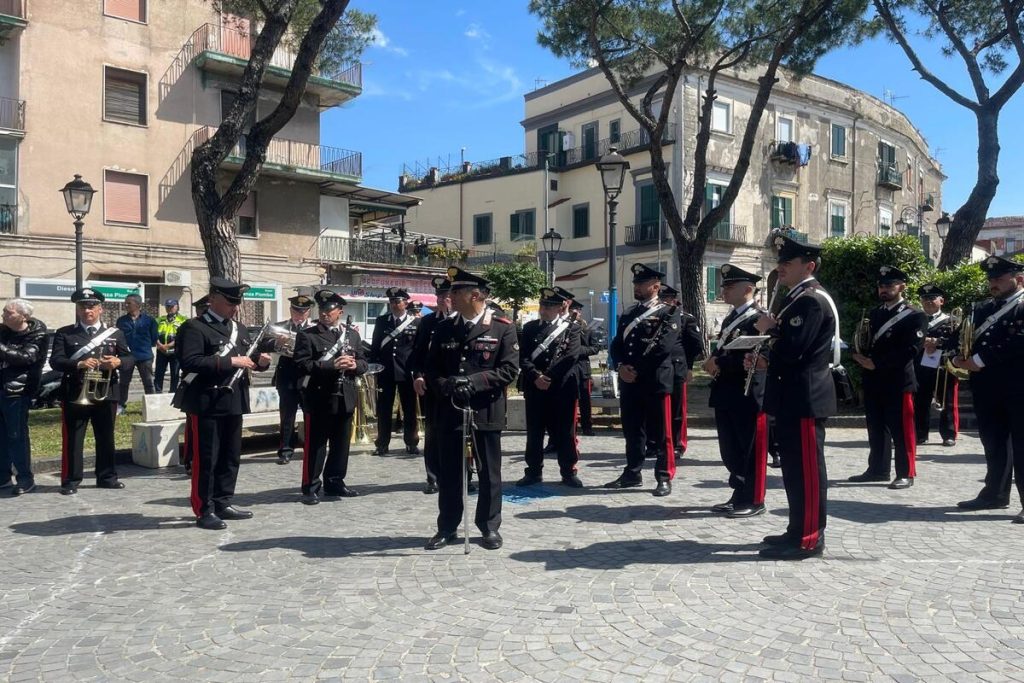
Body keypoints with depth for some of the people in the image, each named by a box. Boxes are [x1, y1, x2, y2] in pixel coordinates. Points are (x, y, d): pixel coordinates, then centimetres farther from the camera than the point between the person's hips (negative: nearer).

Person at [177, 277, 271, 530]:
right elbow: (190, 362, -23)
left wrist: (261, 360, -2)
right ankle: (204, 511, 8)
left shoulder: (239, 329, 15)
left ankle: (223, 503, 26)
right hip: (208, 403, -8)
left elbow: (248, 359, 22)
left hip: (234, 402, 8)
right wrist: (231, 361, -23)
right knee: (206, 458, 0)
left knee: (231, 457, 14)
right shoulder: (194, 328, -10)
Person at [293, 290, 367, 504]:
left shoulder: (352, 334, 11)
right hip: (319, 398, -5)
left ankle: (334, 482, 25)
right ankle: (311, 487, 10)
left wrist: (354, 365, -11)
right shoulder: (307, 335, -4)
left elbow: (363, 363, 12)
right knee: (315, 445, 1)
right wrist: (331, 365, -22)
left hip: (345, 397, 5)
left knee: (341, 443, 12)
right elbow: (302, 366, -14)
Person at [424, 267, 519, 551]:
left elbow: (509, 369, -9)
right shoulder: (444, 328, 8)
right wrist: (446, 386, -12)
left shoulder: (503, 327, -4)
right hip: (450, 410, 3)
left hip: (486, 412, -3)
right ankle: (447, 528, 22)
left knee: (489, 473, 7)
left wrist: (474, 382, -20)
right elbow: (432, 368, 10)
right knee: (449, 473, 10)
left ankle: (490, 527, 21)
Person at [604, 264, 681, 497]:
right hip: (629, 382, 6)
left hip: (656, 382, -6)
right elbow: (616, 344, 13)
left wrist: (636, 369, -13)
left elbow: (664, 346, -13)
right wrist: (620, 367, -7)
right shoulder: (627, 315, 19)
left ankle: (664, 477, 7)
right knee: (632, 431, 11)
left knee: (660, 433, 0)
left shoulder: (668, 313, -1)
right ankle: (633, 474, 20)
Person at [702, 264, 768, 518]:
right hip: (726, 394, 9)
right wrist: (712, 362, 0)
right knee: (730, 450, 13)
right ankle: (739, 496, 24)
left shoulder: (759, 318, -10)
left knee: (751, 449, 0)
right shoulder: (730, 319, 19)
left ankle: (754, 500, 9)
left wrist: (720, 364, -17)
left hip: (748, 394, -9)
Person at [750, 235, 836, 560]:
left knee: (807, 467, -4)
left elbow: (793, 349, -24)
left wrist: (769, 328, -8)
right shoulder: (796, 299, 18)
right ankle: (799, 530, 25)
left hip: (805, 397, -11)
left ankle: (808, 539, 3)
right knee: (795, 466, 15)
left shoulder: (811, 300, -15)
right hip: (794, 396, 11)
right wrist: (767, 359, 8)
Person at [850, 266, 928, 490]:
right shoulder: (873, 314, 17)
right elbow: (863, 341, 16)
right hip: (873, 381, 6)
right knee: (876, 428, 11)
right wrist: (861, 357, -8)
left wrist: (876, 363, -18)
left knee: (901, 430, -1)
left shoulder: (915, 316, -3)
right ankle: (878, 469, 20)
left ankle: (906, 474, 7)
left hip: (898, 381, -6)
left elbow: (910, 349, -14)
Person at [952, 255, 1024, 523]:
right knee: (993, 443, 14)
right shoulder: (983, 309, 17)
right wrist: (958, 357, -7)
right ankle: (995, 494, 25)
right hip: (987, 387, 7)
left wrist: (980, 360, -19)